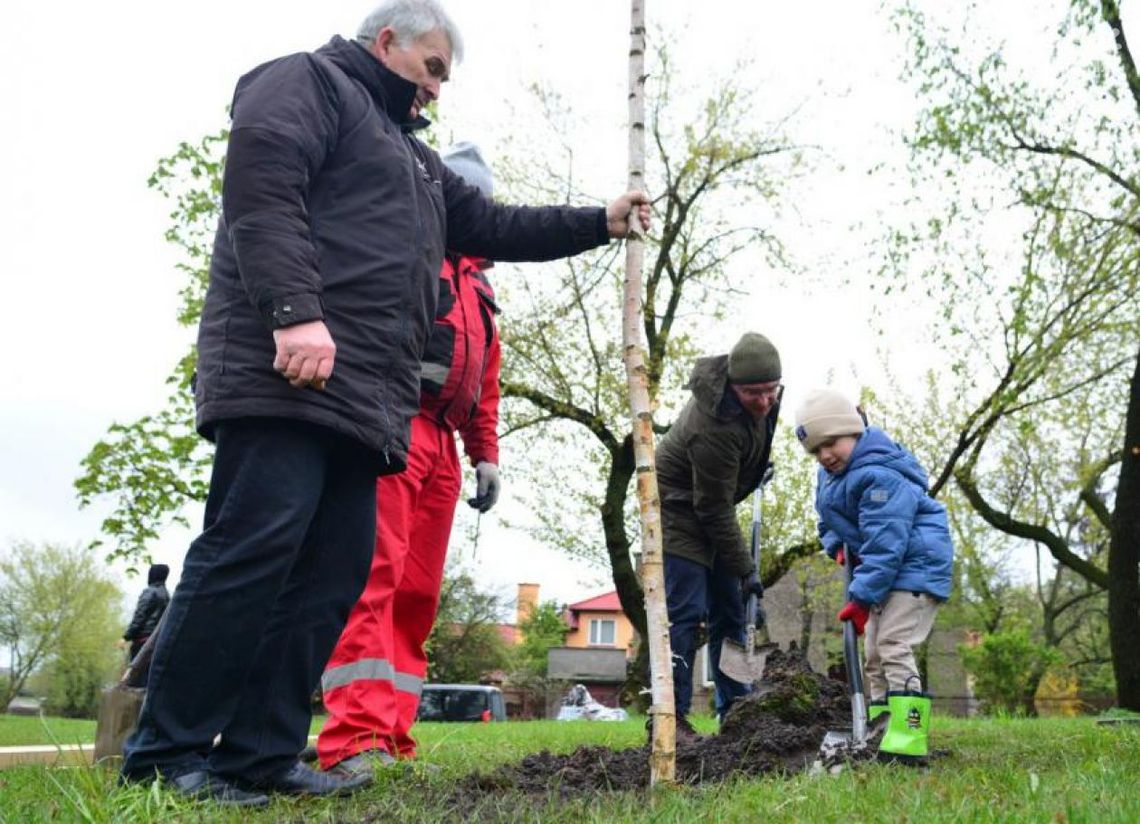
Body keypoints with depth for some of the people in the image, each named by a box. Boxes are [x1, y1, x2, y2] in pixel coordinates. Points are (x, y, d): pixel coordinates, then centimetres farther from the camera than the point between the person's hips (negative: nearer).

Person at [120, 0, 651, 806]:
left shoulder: (415, 159, 33)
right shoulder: (306, 82, 6)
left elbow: (496, 227, 35)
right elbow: (262, 188, -11)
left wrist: (599, 222, 31)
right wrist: (296, 312, -23)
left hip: (362, 394, 9)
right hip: (285, 372, -9)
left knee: (333, 572, 2)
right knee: (252, 549, -14)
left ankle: (262, 753, 7)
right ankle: (167, 750, -5)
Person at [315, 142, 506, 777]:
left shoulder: (480, 283, 29)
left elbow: (487, 378, 28)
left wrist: (486, 452, 18)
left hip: (441, 443, 8)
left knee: (418, 592, 3)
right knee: (375, 574, -16)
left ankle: (391, 736, 6)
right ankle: (356, 738, -18)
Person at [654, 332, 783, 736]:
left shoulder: (759, 398, -9)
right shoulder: (715, 427, -35)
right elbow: (714, 510, -26)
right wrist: (746, 570, -19)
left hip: (712, 509, 9)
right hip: (679, 510, -9)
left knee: (730, 611, 9)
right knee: (685, 614, -14)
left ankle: (735, 713, 17)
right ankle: (670, 717, -9)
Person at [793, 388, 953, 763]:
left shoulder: (880, 475, -25)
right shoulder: (830, 473, 7)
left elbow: (884, 545, -29)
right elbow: (829, 520, 26)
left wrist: (861, 598, -28)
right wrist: (837, 545, 5)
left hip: (916, 564, -11)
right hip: (886, 568, 11)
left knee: (893, 646, -19)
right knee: (874, 653, 11)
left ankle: (908, 738, -19)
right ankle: (881, 735, 16)